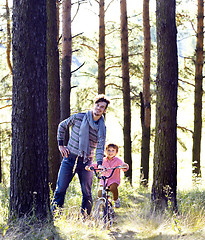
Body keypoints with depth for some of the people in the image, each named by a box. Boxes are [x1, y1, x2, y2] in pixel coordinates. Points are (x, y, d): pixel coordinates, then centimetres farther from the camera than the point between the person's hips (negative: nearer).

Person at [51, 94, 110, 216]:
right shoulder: (78, 117, -1)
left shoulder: (102, 128, 0)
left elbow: (100, 146, -11)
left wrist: (99, 163, -27)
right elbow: (62, 126, 13)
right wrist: (61, 144, 6)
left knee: (87, 194, 2)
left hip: (86, 163, 1)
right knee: (60, 190, -2)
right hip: (69, 159, -1)